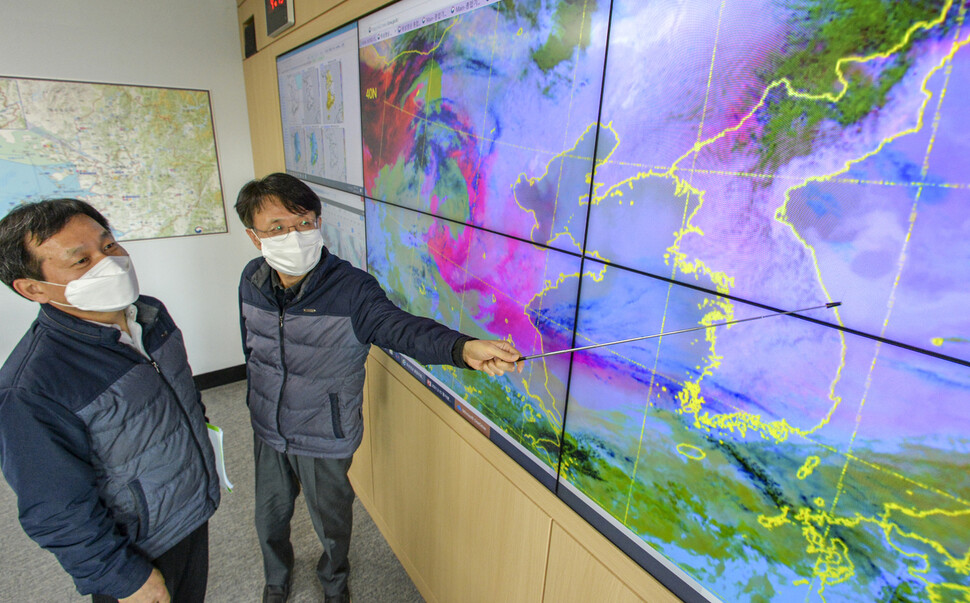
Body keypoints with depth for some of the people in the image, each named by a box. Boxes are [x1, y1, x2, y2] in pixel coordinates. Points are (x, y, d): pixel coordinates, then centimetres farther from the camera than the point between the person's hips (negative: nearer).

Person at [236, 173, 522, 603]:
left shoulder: (351, 289, -28)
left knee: (331, 520, 21)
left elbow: (400, 326, -45)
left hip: (325, 440, -4)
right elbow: (251, 347, 5)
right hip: (267, 431, 5)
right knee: (270, 515, 27)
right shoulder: (252, 280, -11)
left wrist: (463, 347, -64)